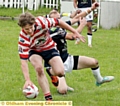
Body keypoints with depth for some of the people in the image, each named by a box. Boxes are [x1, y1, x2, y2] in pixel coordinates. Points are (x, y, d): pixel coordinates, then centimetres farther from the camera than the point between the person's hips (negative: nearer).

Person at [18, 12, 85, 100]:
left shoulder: (41, 22, -33)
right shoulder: (23, 38, -33)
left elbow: (58, 22, -15)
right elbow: (23, 60, -34)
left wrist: (75, 32, -12)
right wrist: (27, 80, -43)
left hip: (49, 48, 1)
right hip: (34, 51, -1)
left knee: (60, 72, -18)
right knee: (39, 68, -33)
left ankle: (52, 73, 22)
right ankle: (48, 98, -23)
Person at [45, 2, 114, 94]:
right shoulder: (53, 31, -27)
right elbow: (71, 36, -31)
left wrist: (91, 9, 6)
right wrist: (82, 24, -16)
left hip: (67, 59, 9)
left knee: (94, 62, 13)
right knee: (63, 91, -28)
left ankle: (99, 80, 45)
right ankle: (59, 83, 12)